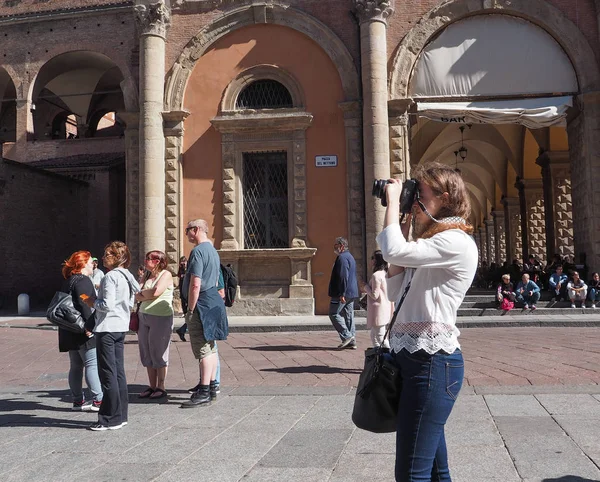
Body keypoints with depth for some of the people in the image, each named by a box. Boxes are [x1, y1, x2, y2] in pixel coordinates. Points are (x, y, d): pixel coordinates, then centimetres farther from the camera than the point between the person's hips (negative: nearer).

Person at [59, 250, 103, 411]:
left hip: (70, 331, 10)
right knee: (92, 364, -8)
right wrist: (89, 326, -26)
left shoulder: (68, 281, 17)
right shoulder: (83, 280, -12)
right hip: (82, 331, -10)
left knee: (76, 366, 12)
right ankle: (98, 400, -8)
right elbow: (84, 304, -24)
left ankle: (78, 401, 17)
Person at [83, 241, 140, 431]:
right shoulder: (128, 277, 12)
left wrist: (93, 302, -2)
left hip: (107, 328, -9)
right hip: (121, 327, 9)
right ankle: (121, 415, 18)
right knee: (119, 372, 12)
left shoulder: (111, 276, -15)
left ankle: (111, 419, 2)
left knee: (108, 373, -3)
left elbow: (107, 304, -21)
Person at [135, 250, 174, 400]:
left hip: (161, 318, -7)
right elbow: (138, 297, 12)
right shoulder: (148, 276, 17)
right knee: (147, 354, 8)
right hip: (144, 316, 7)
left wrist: (143, 293, -1)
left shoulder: (166, 274, -4)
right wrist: (147, 295, -6)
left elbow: (155, 292, -18)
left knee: (158, 354, -2)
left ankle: (161, 387, 7)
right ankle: (152, 386, 16)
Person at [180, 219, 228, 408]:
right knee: (210, 347, 14)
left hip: (201, 304, -10)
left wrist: (190, 310, -16)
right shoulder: (213, 251, 17)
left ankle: (203, 393, -5)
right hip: (213, 301, 10)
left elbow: (195, 285, -21)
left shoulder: (198, 251, -15)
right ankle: (212, 387, 22)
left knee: (202, 349, -8)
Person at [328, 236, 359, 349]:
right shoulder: (350, 257, 19)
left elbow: (343, 277, -22)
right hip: (351, 293, 10)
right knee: (349, 316, 10)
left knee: (334, 314, -4)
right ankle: (351, 341, 12)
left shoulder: (342, 258, -15)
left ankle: (347, 336, -6)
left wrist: (341, 294, -24)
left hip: (342, 294, -10)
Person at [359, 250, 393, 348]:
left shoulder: (376, 275, -17)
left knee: (379, 338, -4)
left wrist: (366, 286, -4)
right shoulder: (385, 274, 11)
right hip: (386, 310, 10)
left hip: (378, 312, -10)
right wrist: (367, 290, 14)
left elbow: (375, 295, -18)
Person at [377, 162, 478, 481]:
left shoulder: (457, 243, -11)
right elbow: (395, 293, 16)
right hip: (410, 356, 10)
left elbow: (393, 252, -24)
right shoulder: (431, 245, 19)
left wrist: (392, 201, -8)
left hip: (432, 361, -10)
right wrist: (404, 231, 13)